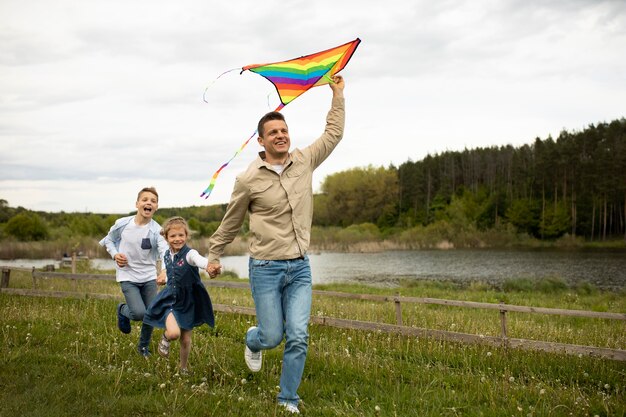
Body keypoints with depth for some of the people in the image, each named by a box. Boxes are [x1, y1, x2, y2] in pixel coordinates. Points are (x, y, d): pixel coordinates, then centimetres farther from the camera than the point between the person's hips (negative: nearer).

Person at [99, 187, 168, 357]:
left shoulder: (156, 230, -15)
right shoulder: (122, 224, -10)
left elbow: (165, 252, -31)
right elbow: (109, 240, 10)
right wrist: (115, 255, -11)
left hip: (149, 277, 2)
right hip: (127, 276, -1)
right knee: (139, 313, -18)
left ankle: (144, 347, 32)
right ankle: (122, 310, 19)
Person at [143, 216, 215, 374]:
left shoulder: (190, 254, -20)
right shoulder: (167, 255, -3)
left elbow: (201, 260, -46)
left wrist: (210, 265, -65)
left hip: (188, 303, -2)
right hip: (170, 301, 2)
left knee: (186, 340, 10)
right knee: (173, 333, -25)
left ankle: (183, 368, 35)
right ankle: (165, 338, 11)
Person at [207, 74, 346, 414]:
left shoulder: (304, 162, 2)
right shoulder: (249, 179, -7)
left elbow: (333, 134, 15)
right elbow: (230, 222, 6)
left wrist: (337, 95, 14)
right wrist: (214, 255, 14)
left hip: (300, 268, 3)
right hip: (266, 269, -3)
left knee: (298, 338, -1)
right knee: (272, 337, 3)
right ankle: (252, 340, 41)